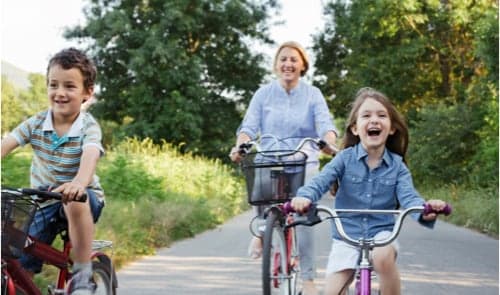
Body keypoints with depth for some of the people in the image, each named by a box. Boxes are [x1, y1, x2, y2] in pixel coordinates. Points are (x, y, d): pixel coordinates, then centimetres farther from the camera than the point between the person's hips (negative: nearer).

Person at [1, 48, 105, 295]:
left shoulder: (88, 126, -15)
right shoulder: (36, 123, -5)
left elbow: (90, 155, -35)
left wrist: (79, 182, -57)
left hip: (81, 197, -4)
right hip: (44, 202, 4)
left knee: (75, 202, -39)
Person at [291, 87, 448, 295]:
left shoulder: (397, 165, -2)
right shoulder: (345, 158, -6)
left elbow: (408, 196, -14)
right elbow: (320, 182, -18)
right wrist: (304, 197, -43)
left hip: (381, 233, 0)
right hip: (347, 235, 0)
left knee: (383, 257, -35)